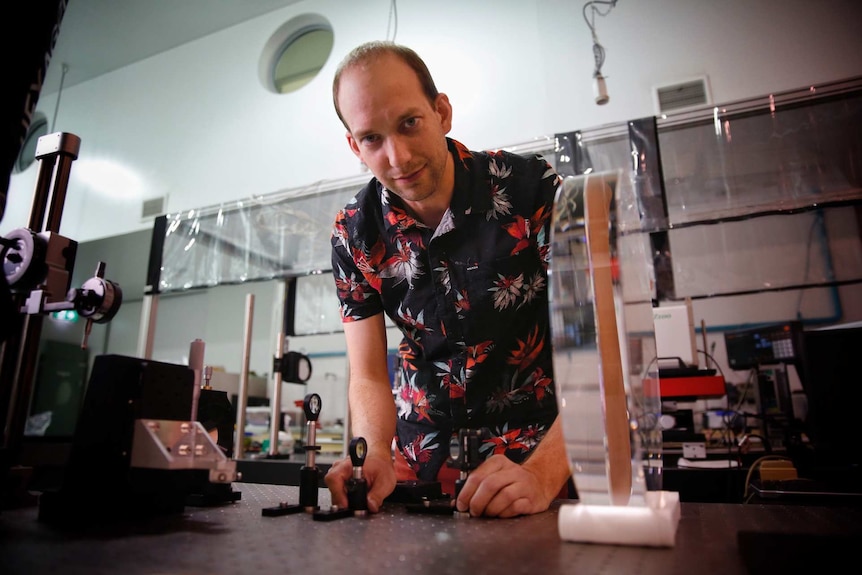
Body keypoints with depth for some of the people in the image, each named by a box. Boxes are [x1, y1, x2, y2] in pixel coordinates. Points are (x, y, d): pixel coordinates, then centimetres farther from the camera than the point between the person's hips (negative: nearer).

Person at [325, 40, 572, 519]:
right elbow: (369, 377, -4)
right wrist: (376, 459, -23)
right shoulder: (355, 233, -6)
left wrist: (543, 473, -30)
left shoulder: (532, 189, -15)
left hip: (542, 451, -2)